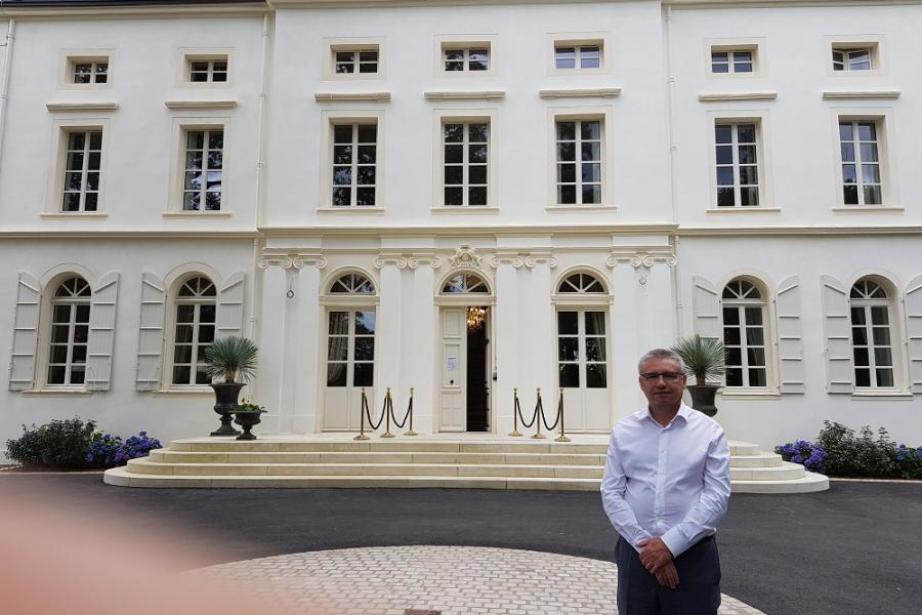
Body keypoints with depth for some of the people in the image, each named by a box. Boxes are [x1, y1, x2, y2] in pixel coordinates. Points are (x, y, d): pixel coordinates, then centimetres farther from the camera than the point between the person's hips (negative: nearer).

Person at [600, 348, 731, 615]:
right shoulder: (623, 431, 3)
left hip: (693, 553, -1)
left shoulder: (709, 431, -1)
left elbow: (717, 496, -8)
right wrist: (645, 544, -11)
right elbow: (612, 494, -1)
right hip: (637, 552, 2)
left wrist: (670, 544, -13)